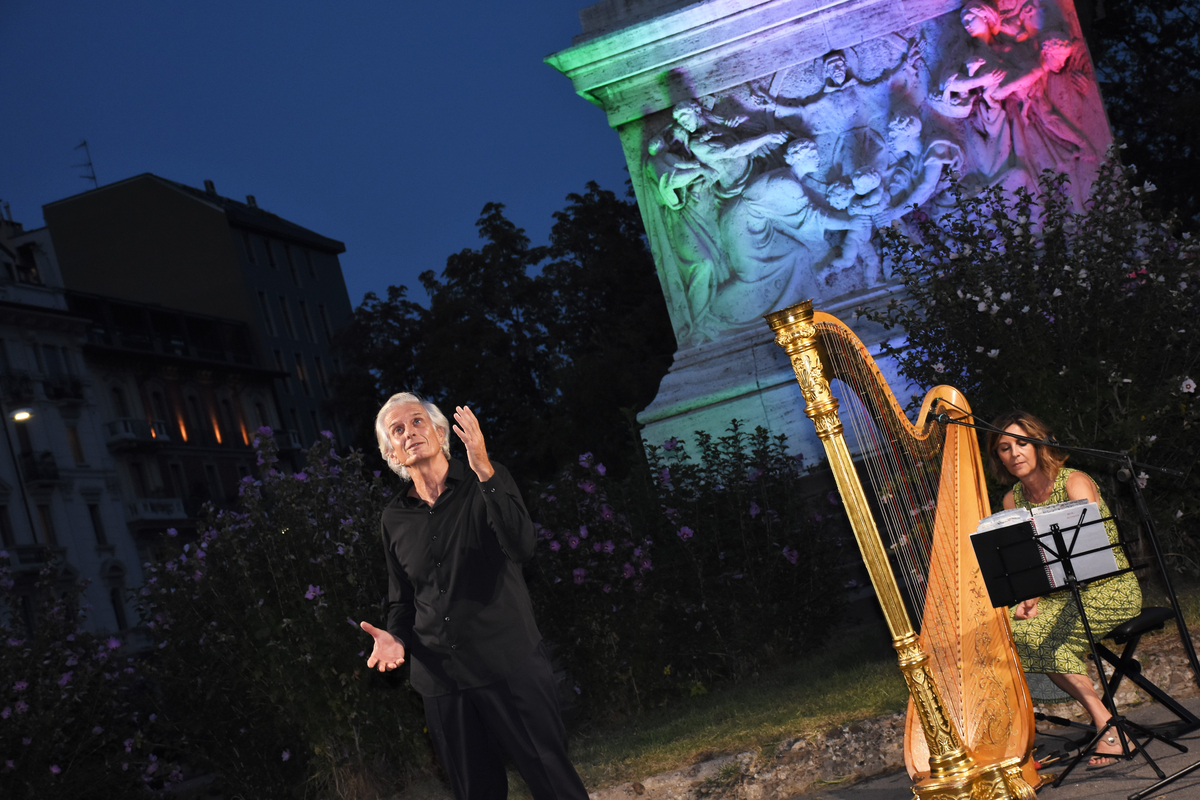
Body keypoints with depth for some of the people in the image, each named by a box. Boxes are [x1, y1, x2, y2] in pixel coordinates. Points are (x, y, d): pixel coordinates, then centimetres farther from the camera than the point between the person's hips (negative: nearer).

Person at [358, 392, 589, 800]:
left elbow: (522, 547, -19)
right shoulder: (394, 518, 9)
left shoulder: (487, 484, -1)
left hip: (510, 665, -3)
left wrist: (484, 471, -26)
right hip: (441, 676, 3)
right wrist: (396, 637, -3)